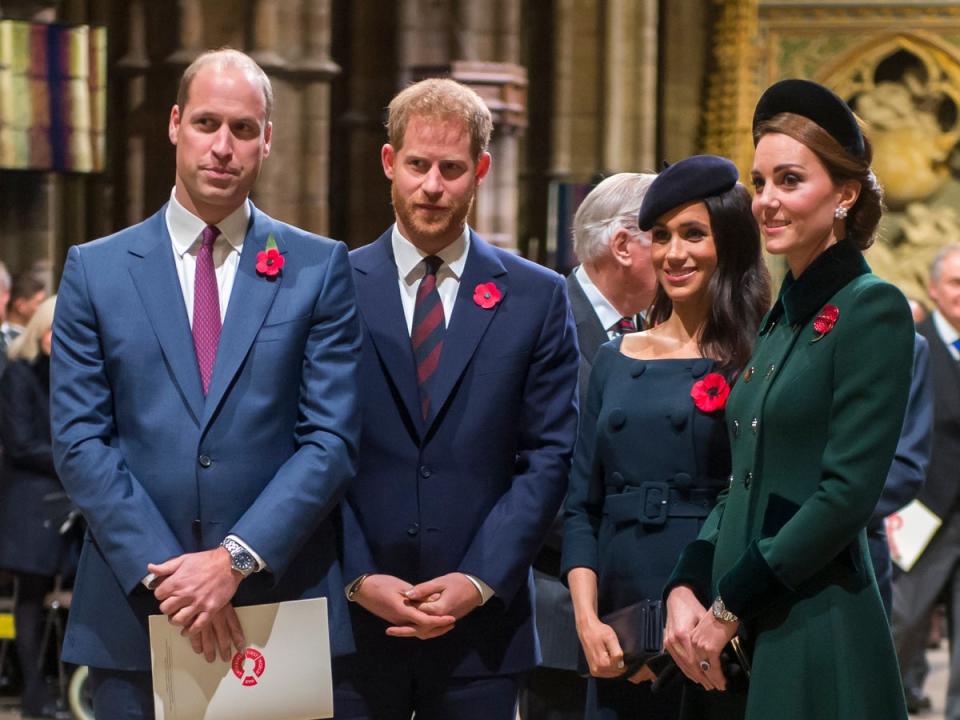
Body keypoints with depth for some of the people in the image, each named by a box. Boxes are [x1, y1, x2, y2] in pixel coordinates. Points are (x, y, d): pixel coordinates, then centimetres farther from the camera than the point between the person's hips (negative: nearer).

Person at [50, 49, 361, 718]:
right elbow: (80, 440, 0)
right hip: (135, 615, 1)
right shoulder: (95, 269, 6)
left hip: (283, 607, 0)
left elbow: (333, 438, -2)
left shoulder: (320, 268, 5)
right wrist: (163, 571, -11)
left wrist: (236, 559, -13)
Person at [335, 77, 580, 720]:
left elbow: (549, 456, 2)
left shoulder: (537, 298, 6)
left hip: (481, 624, 0)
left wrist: (479, 581, -8)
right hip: (352, 620, 0)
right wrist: (359, 578, -9)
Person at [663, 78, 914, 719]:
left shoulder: (873, 311, -10)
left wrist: (730, 606, -13)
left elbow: (847, 493, -16)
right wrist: (685, 591, 0)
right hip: (735, 642, 7)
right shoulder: (780, 318, 14)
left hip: (818, 641, -7)